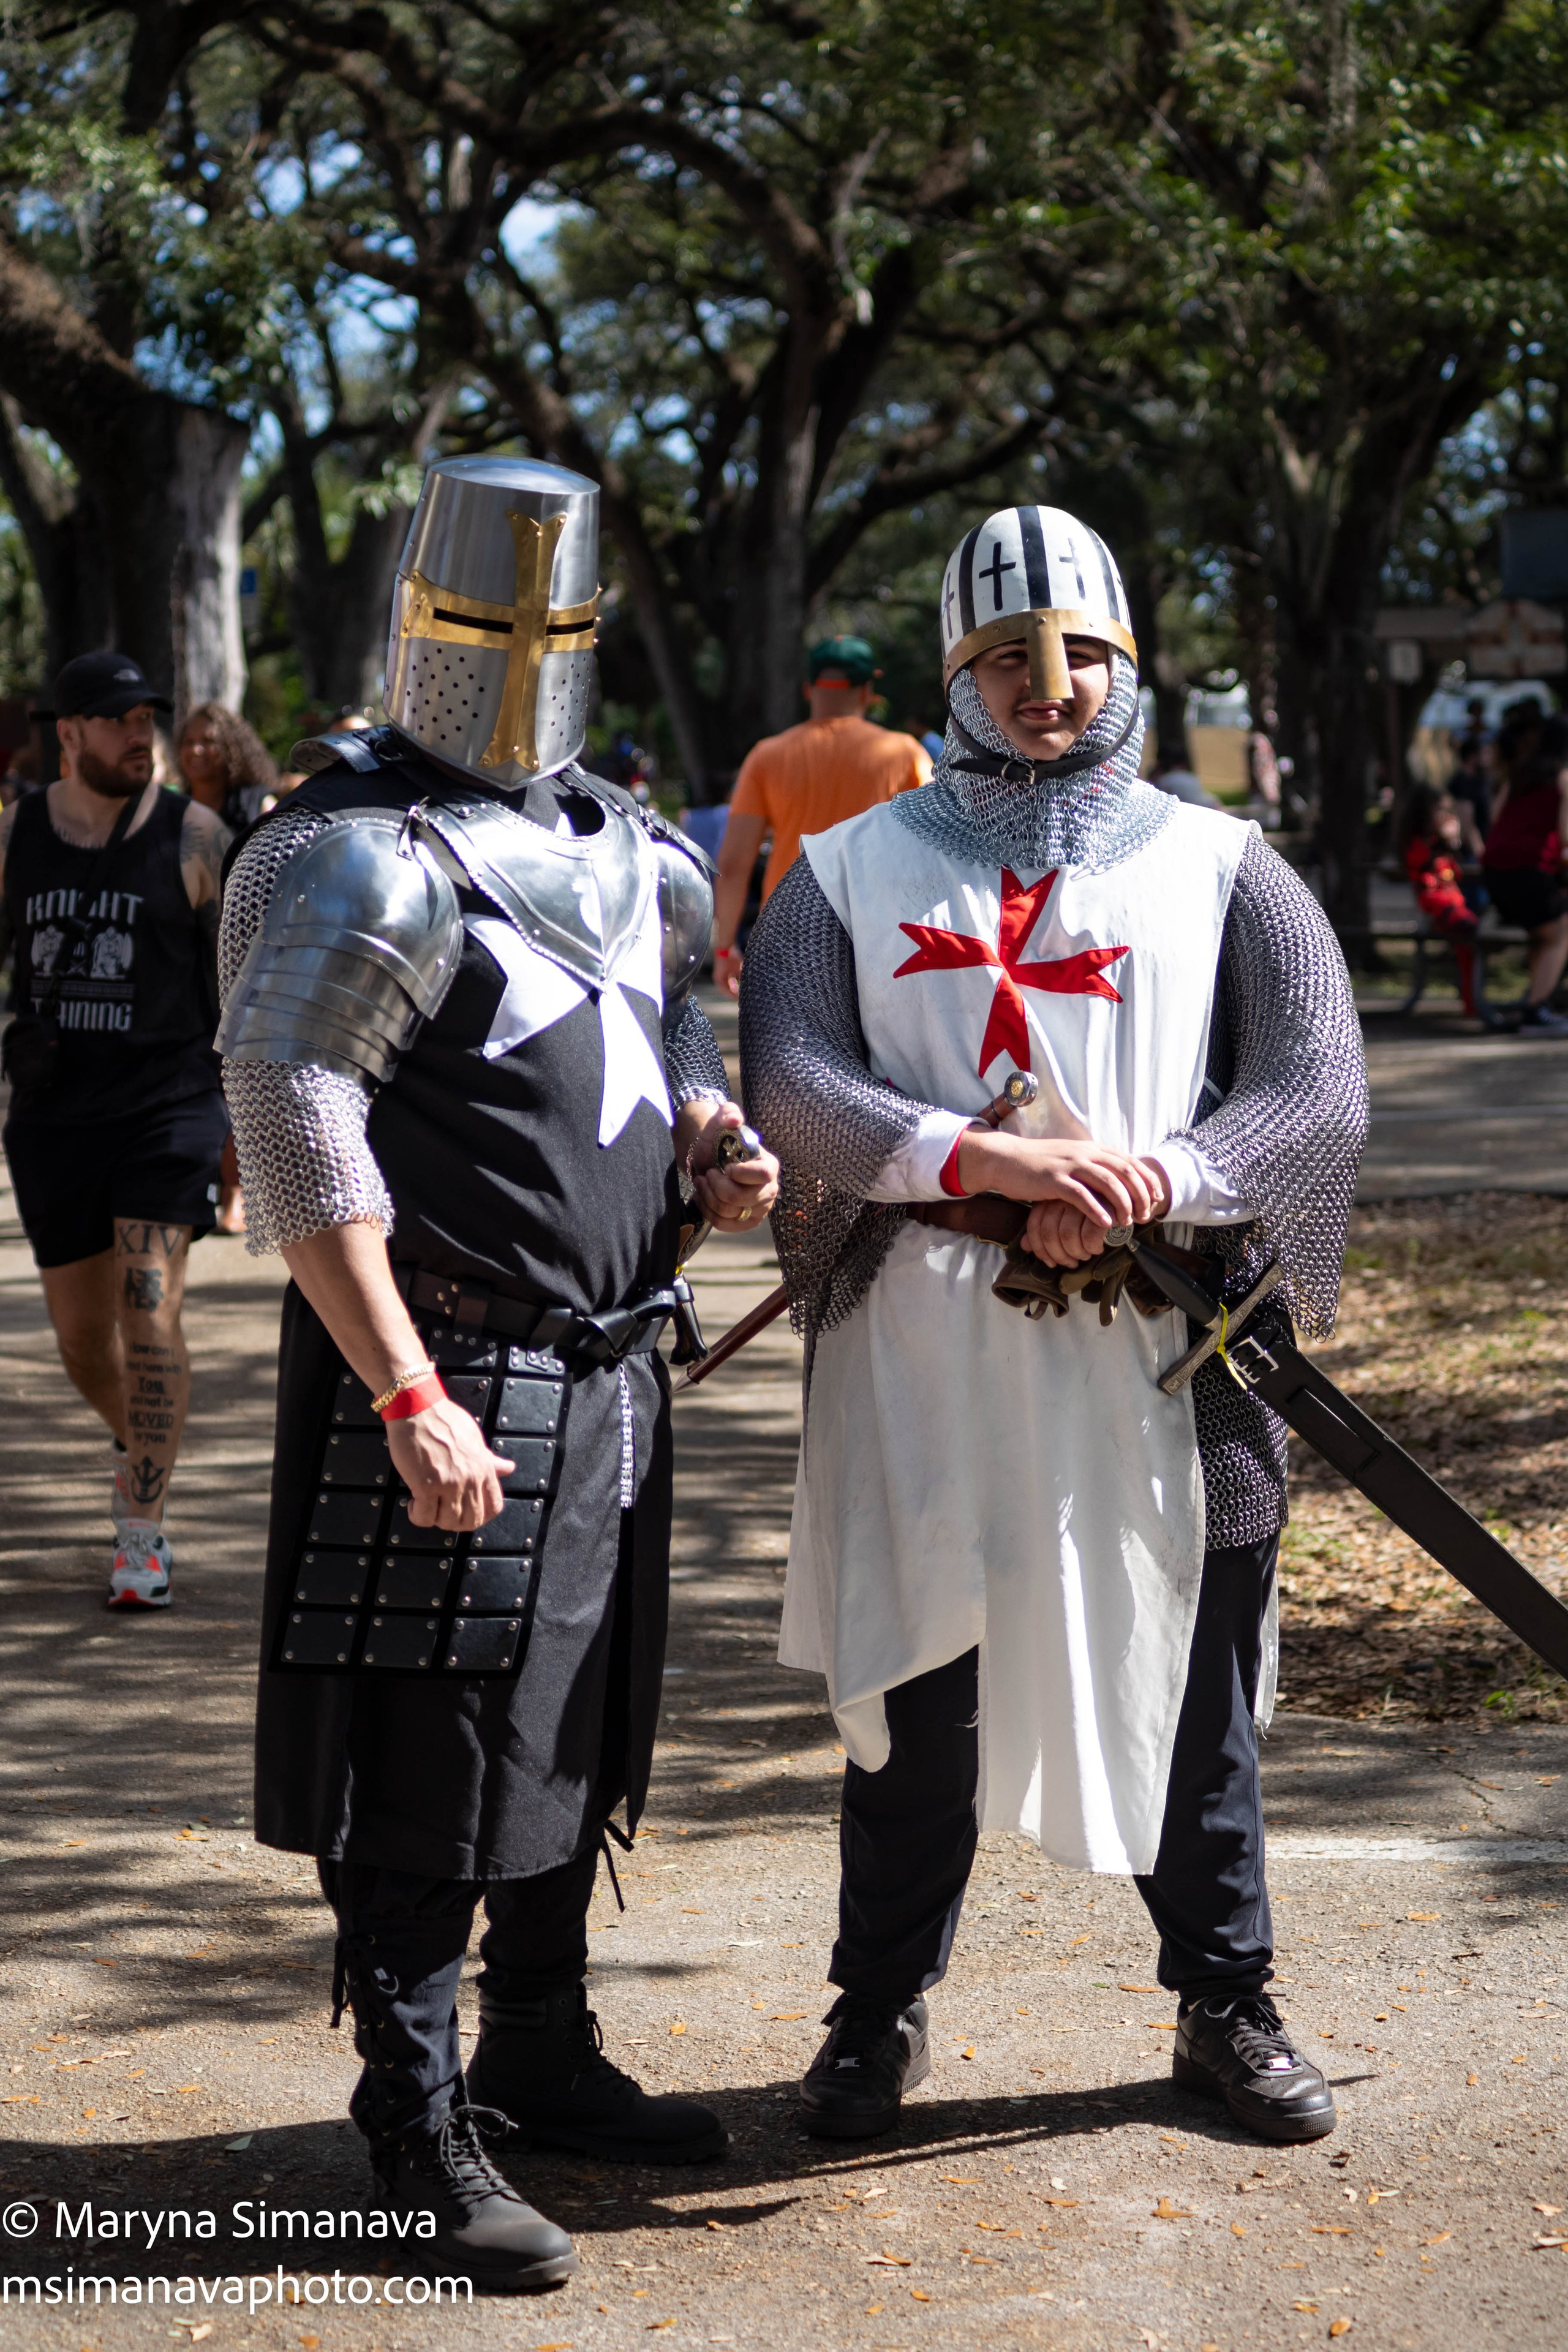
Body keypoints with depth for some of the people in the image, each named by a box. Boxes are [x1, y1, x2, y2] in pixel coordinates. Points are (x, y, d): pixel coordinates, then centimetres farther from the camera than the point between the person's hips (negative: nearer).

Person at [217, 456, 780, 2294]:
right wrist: (407, 1396, -23)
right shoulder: (356, 861, -12)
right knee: (431, 1765, -3)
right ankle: (420, 2137, 7)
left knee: (575, 1732, 18)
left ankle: (543, 2058, 33)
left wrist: (716, 1145, 2)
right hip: (452, 1379, -8)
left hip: (608, 1368, 8)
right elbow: (296, 1138, -19)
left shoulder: (621, 843, 14)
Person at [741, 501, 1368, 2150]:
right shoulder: (854, 867, 9)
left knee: (1186, 1688, 10)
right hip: (918, 1349, 0)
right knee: (912, 1689, 7)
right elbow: (787, 1079, -6)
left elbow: (1319, 1094, -3)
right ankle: (879, 2012, 24)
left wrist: (1146, 1186, -19)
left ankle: (1225, 2007, 26)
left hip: (1159, 1350, 1)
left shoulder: (1217, 866, 9)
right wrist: (982, 1161, -22)